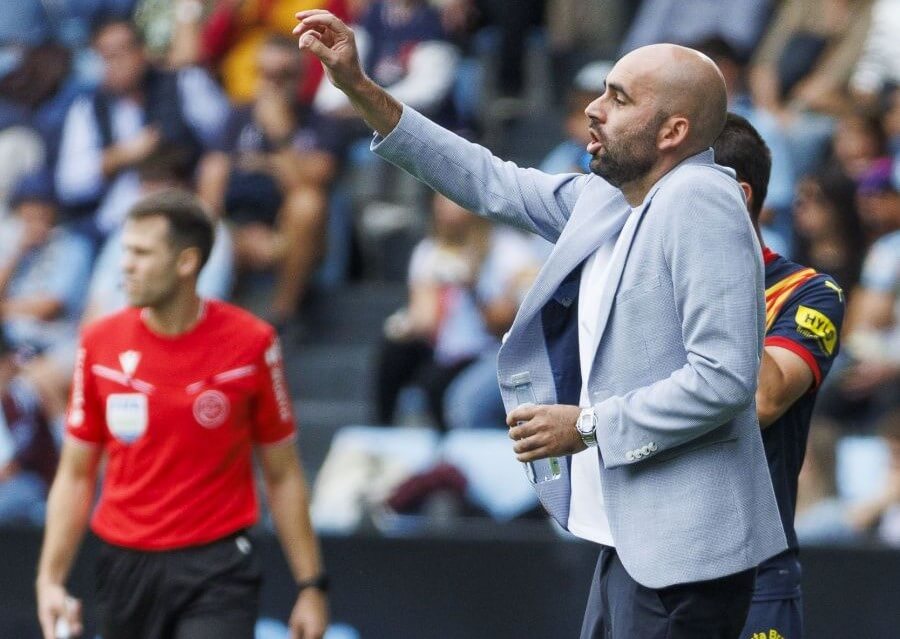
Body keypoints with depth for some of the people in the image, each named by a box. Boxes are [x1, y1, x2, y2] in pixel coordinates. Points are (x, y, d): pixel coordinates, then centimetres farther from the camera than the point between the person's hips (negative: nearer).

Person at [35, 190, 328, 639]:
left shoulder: (251, 344, -5)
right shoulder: (99, 344, 1)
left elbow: (282, 475, 2)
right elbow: (75, 475, 7)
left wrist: (310, 585, -1)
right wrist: (50, 580, -2)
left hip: (215, 572, -3)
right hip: (124, 566, 3)